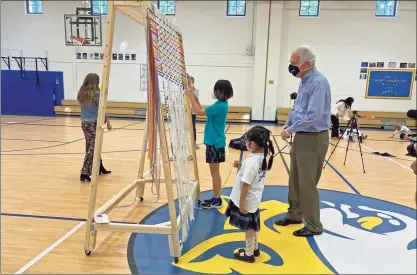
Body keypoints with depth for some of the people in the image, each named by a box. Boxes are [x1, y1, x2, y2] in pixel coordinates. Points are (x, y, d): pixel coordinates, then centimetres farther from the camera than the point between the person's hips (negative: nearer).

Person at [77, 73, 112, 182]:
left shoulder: (82, 93, 6)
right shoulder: (96, 94, -12)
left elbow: (84, 107, 11)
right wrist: (107, 121, 3)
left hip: (84, 123, 7)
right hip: (94, 123, -7)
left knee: (91, 146, 17)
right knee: (92, 149, -2)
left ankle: (100, 168, 33)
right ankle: (84, 173, -4)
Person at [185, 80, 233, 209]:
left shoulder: (220, 106, -21)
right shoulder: (221, 104, 8)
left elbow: (198, 112, -22)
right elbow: (203, 111, 13)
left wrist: (190, 96, -15)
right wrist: (194, 97, 5)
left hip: (215, 143, -9)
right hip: (214, 142, 9)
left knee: (215, 173, 1)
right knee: (215, 172, 15)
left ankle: (216, 200, 13)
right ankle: (215, 198, 25)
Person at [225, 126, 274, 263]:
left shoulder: (251, 161, -29)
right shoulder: (262, 158, -2)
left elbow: (245, 185, -25)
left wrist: (241, 204, -19)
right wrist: (241, 167, 1)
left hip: (247, 201, -8)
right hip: (254, 200, 9)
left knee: (248, 228, 10)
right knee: (252, 226, 24)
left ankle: (249, 254, 28)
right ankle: (254, 248, 42)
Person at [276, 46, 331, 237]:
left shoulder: (318, 82, -21)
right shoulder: (304, 81, 8)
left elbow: (313, 116, -27)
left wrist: (289, 130, -17)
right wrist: (288, 125, 2)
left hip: (313, 139, -9)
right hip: (301, 136, 9)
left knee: (307, 184, 1)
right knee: (295, 179, 18)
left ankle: (313, 226, 19)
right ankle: (294, 214, 36)